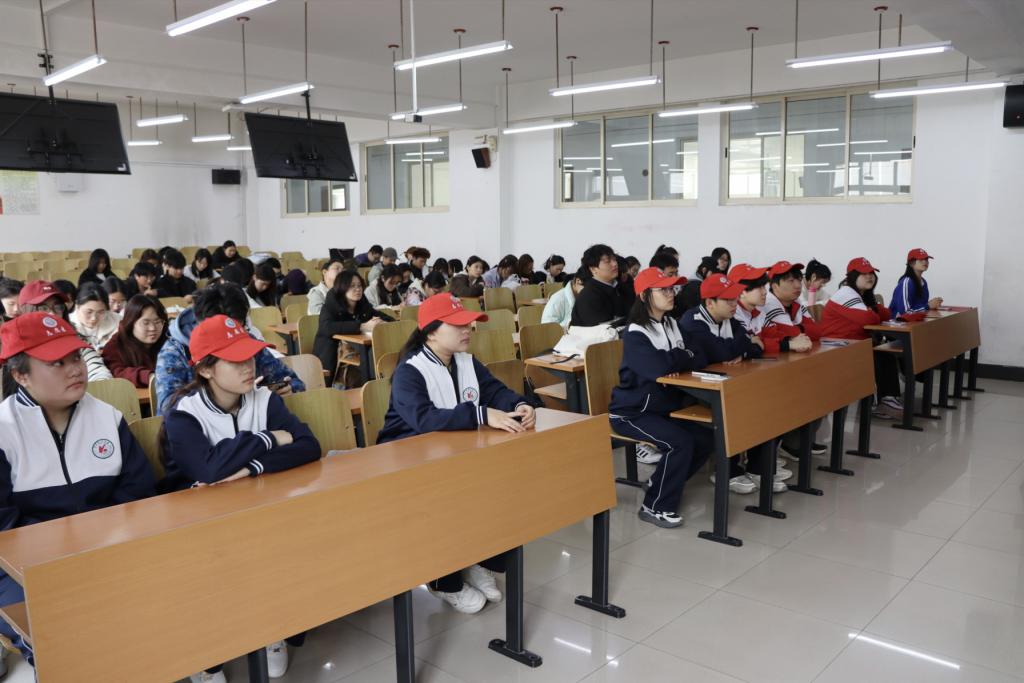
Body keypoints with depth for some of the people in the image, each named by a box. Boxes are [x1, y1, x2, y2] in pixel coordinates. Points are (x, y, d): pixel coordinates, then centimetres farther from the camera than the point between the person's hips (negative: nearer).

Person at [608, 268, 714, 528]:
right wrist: (683, 357, -13)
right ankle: (655, 507, -7)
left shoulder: (672, 325, 7)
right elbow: (659, 366, -34)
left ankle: (663, 485, 17)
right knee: (680, 443, -24)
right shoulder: (635, 334, -18)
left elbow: (701, 357, -3)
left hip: (663, 408, 8)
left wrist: (674, 360, -21)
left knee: (704, 441, -4)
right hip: (631, 413, -8)